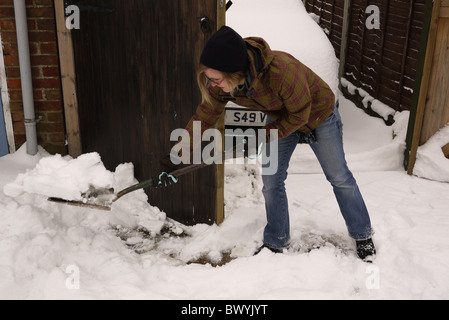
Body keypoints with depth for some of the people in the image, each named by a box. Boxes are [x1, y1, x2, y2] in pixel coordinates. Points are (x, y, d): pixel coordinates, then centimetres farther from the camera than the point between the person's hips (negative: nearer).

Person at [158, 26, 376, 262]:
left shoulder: (281, 71, -45)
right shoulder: (221, 81, -26)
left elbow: (300, 114, -28)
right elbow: (205, 114, -11)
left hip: (317, 114, -5)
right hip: (280, 118, 5)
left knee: (339, 177, 10)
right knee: (271, 182, 4)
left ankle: (363, 236, 30)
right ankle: (276, 243, 24)